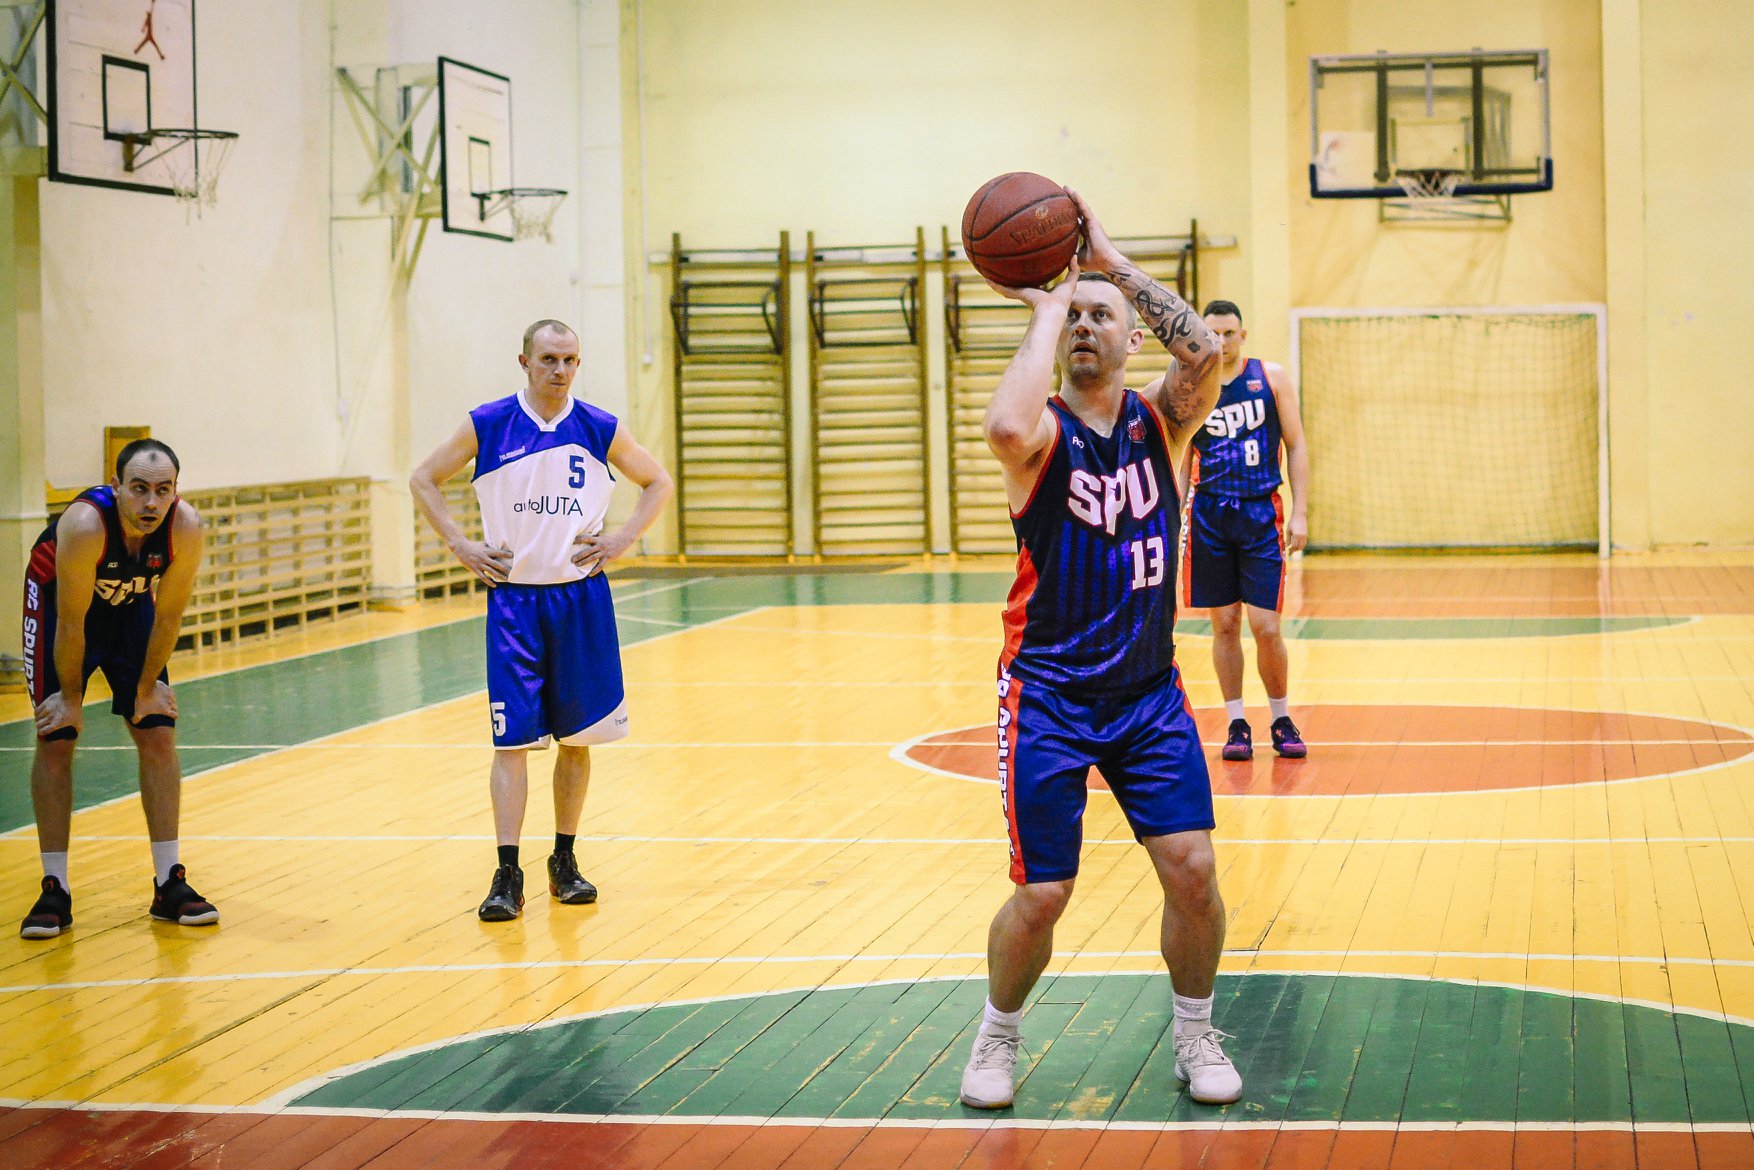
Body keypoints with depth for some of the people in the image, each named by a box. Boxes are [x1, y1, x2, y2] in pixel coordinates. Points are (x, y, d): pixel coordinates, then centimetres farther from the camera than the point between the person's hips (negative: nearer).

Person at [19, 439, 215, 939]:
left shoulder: (185, 528, -29)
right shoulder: (85, 526, -39)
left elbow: (167, 616, -14)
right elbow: (71, 624, -27)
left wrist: (147, 688, -6)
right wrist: (71, 698, -18)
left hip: (131, 601, 4)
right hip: (58, 597, -3)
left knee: (158, 735, -2)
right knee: (55, 740, -9)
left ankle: (170, 884, 5)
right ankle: (54, 890, -2)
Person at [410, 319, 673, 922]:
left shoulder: (600, 429, 0)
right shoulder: (488, 425, -4)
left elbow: (658, 483, 13)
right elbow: (424, 479, 7)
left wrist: (622, 539, 0)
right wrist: (461, 545, -2)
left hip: (581, 599, 2)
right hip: (513, 597, -2)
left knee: (577, 737, 7)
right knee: (512, 739, -5)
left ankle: (565, 862, 20)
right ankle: (507, 875, -3)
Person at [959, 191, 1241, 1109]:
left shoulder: (1159, 419, 1)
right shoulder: (1042, 430, -8)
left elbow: (1205, 352, -22)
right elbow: (1006, 428, -35)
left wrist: (1112, 264, -18)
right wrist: (1046, 311, -22)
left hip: (1149, 691, 3)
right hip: (1048, 695, -3)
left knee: (1193, 869, -5)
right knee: (1042, 896, -4)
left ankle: (1195, 1033, 18)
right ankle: (999, 1034, 23)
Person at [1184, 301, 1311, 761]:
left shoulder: (1271, 378, 1)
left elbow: (1296, 446, 3)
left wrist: (1300, 513, -4)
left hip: (1261, 515, -1)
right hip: (1210, 515, 1)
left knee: (1265, 627, -5)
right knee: (1224, 624, 4)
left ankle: (1282, 721, 13)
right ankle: (1237, 724, 14)